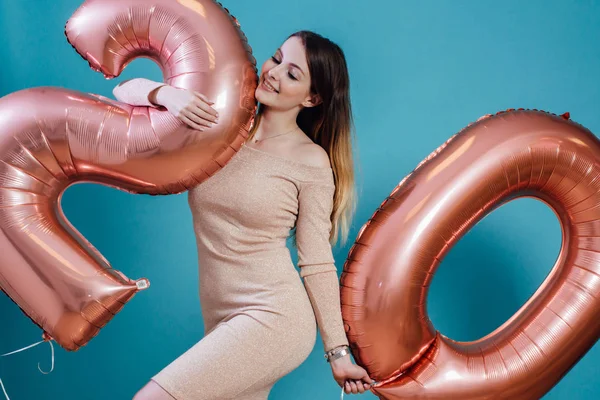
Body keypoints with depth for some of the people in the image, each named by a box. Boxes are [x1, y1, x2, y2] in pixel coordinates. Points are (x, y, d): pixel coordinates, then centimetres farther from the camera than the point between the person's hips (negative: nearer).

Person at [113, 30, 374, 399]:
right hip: (221, 323, 6)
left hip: (273, 317, -5)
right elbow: (126, 91, 4)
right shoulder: (221, 122, 3)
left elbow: (317, 263, -5)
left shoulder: (311, 162, -9)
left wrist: (338, 353, -4)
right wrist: (166, 93, -18)